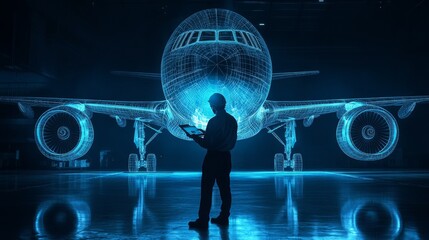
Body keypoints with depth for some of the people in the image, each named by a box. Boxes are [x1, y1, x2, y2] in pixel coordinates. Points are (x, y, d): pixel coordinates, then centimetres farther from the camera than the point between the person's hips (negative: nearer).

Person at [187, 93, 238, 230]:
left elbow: (206, 144, -16)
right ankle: (223, 218, 18)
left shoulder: (213, 121, -17)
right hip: (226, 157, 7)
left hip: (213, 158, -7)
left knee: (206, 190, -2)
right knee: (224, 189, 12)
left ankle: (203, 221, 1)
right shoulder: (232, 120, 5)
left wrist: (194, 137, -1)